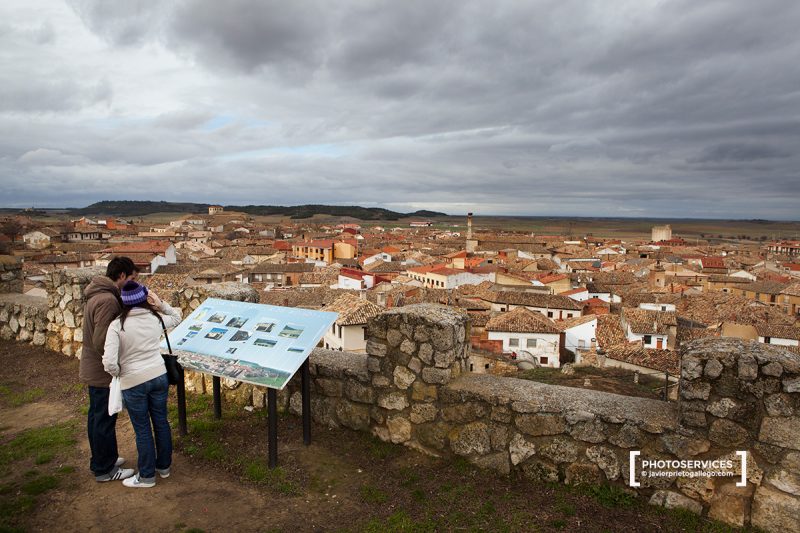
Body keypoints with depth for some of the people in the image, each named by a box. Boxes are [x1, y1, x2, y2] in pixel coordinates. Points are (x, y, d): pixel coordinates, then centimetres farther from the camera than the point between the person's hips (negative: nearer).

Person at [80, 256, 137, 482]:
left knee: (97, 417, 20)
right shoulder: (108, 300, -26)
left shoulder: (97, 294, 7)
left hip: (92, 368, 10)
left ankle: (100, 460, 36)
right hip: (103, 372, -10)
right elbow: (101, 342, -28)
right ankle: (104, 469, 17)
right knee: (105, 420, 3)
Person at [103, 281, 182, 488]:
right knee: (161, 422, 18)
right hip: (159, 376, 4)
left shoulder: (117, 325, -14)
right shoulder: (156, 318, -4)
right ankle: (164, 467, 35)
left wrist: (118, 373, 1)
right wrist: (161, 304, 5)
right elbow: (177, 317, 19)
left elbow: (110, 363, -21)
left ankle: (147, 476, 26)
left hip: (133, 383, -3)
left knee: (142, 429, 10)